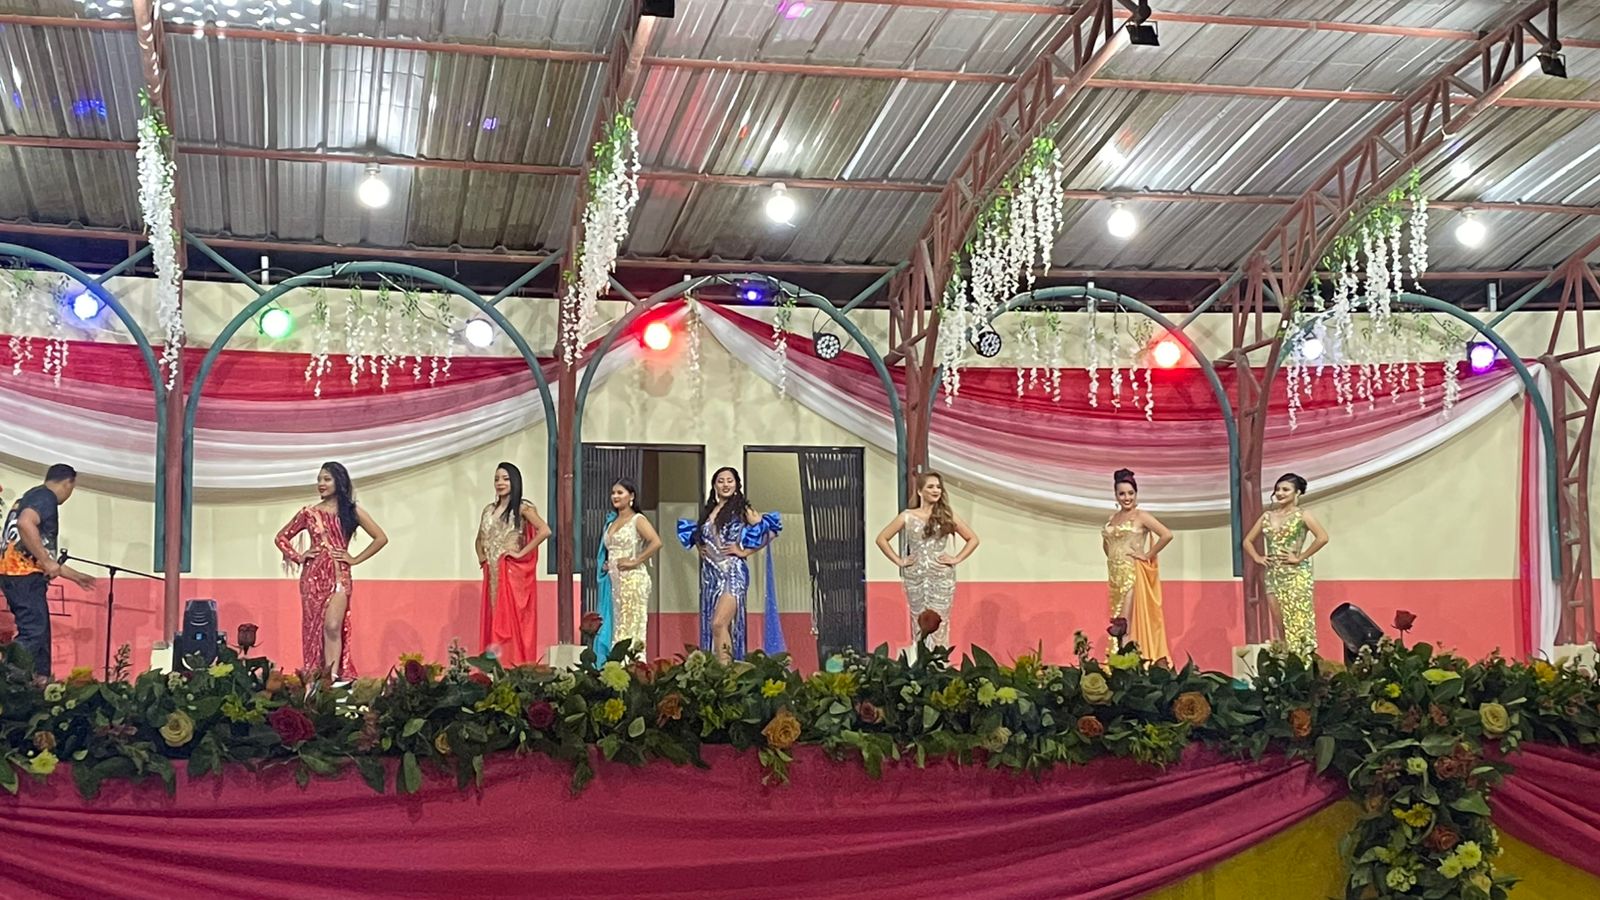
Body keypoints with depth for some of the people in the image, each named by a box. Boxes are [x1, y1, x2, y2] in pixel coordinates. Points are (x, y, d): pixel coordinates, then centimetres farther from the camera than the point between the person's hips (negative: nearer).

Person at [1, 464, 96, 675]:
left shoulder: (30, 497, 27)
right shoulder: (46, 497, -4)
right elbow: (25, 523, -27)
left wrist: (74, 575, 40)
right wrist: (47, 562, -22)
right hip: (25, 575, -10)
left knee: (40, 634, 12)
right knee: (33, 633, -15)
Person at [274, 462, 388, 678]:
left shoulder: (352, 511, 5)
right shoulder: (309, 513, 10)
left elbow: (380, 538, 3)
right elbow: (282, 537, 19)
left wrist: (355, 559, -1)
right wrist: (297, 557, 5)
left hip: (339, 576, -2)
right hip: (313, 577, 3)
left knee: (333, 627, -19)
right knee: (314, 629, 1)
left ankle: (334, 677, -20)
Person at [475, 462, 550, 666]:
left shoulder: (522, 507, -4)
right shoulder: (489, 510, 14)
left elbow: (545, 531, -17)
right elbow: (480, 539, 27)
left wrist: (522, 552, -15)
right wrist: (481, 557, 9)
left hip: (514, 572, -6)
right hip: (493, 574, 6)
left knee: (512, 622, -8)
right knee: (493, 623, 5)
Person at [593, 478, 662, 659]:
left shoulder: (637, 520, -4)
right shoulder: (611, 521, 17)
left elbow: (656, 542, -20)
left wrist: (635, 562, -18)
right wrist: (604, 564, 11)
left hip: (632, 580, -8)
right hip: (613, 581, 8)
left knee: (630, 629, -9)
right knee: (613, 628, 5)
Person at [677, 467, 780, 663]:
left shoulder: (742, 510, 0)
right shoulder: (708, 511, 15)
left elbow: (770, 530, -8)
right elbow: (697, 534, 34)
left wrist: (744, 551, -8)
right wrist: (700, 548, 14)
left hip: (732, 572, -7)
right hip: (710, 574, 7)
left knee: (719, 624, -21)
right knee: (710, 627, 6)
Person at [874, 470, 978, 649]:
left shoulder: (947, 515, 4)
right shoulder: (907, 517, 3)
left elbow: (973, 539, 10)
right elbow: (882, 538, 8)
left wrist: (957, 559, 0)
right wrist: (899, 561, 1)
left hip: (942, 577, -1)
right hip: (915, 578, 1)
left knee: (939, 625, -4)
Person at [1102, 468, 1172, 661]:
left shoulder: (1141, 516, -5)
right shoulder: (1112, 518, 13)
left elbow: (1167, 535, -16)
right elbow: (1106, 543, 29)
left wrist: (1147, 555, -11)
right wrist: (1113, 558, 12)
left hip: (1132, 575, -7)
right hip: (1115, 576, 7)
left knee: (1126, 624, -12)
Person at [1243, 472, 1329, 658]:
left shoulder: (1301, 515, -2)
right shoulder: (1267, 516, 12)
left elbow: (1322, 537, -16)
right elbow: (1248, 541, 20)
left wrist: (1300, 557, -15)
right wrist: (1257, 558, 3)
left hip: (1296, 575, -5)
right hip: (1273, 575, 5)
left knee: (1298, 622, -9)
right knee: (1281, 625, 6)